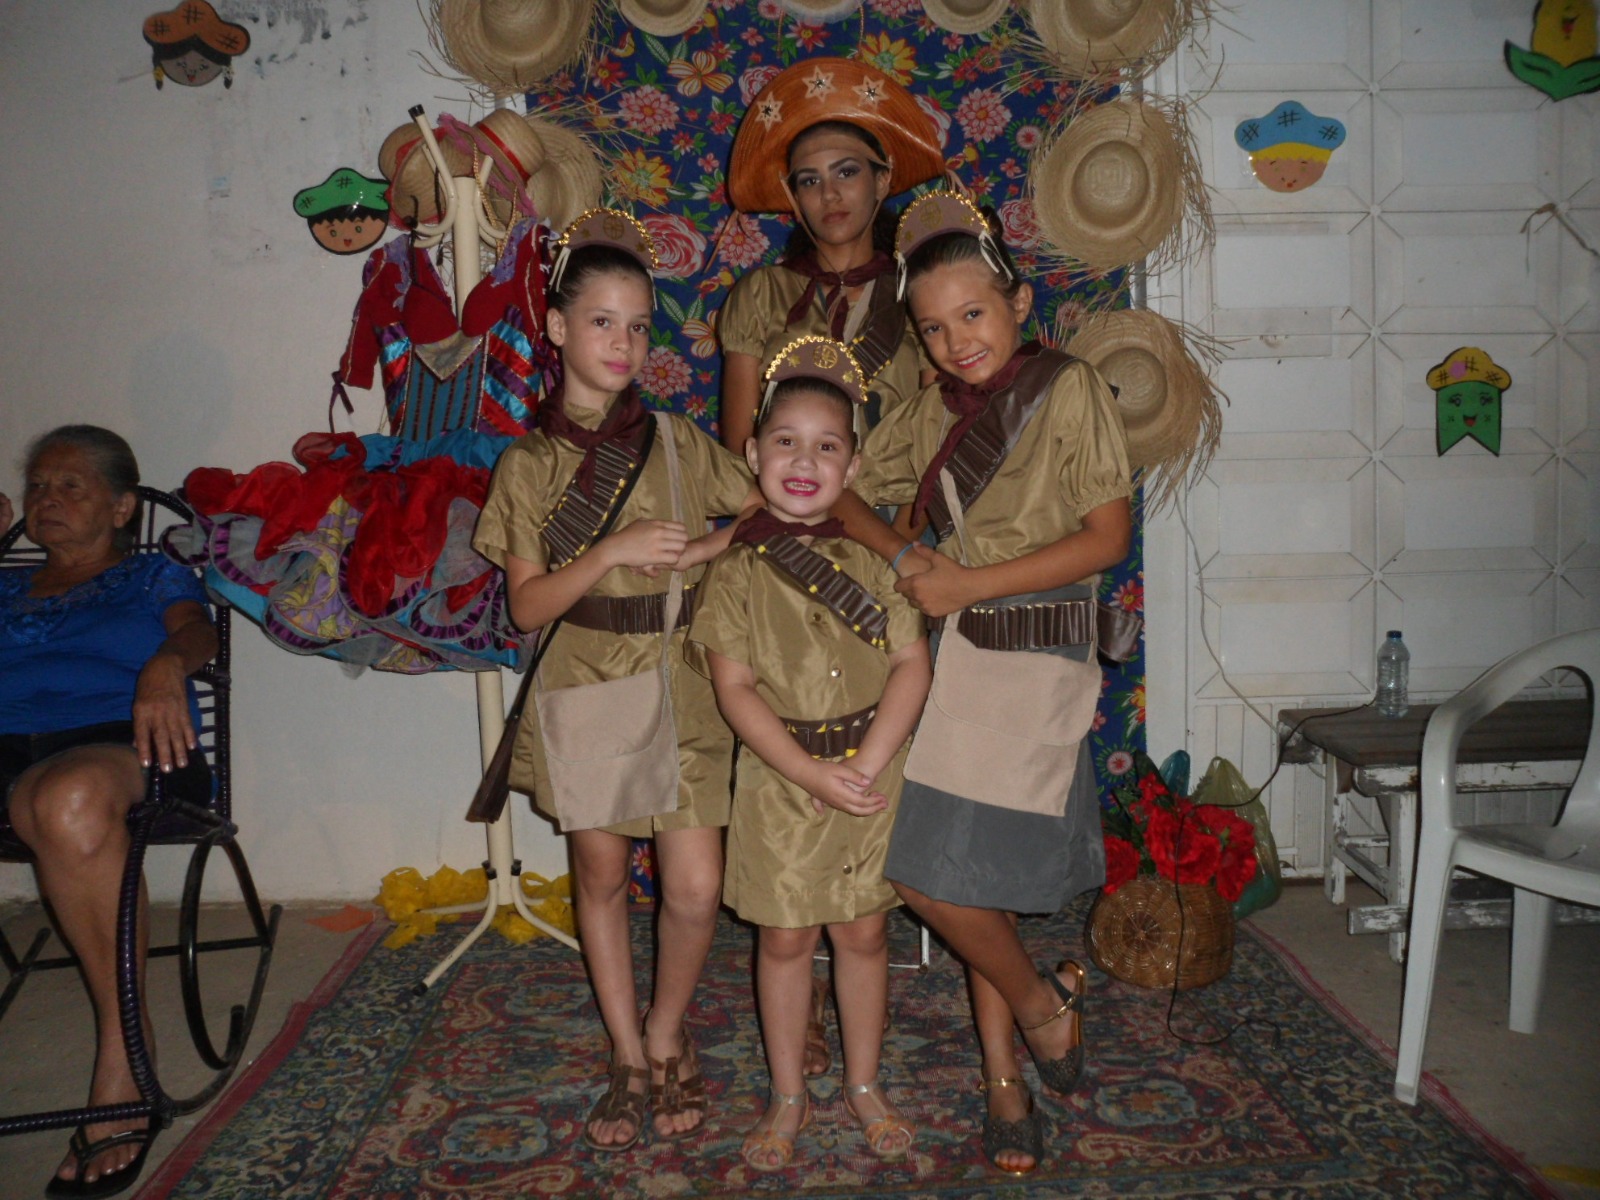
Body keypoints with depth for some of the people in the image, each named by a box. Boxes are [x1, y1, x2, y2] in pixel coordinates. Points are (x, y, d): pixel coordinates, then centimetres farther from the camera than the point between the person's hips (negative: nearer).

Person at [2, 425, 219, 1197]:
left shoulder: (154, 577, 24)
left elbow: (196, 629, 1)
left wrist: (166, 665, -19)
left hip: (116, 745, -3)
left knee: (68, 799, -41)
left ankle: (122, 1044, -29)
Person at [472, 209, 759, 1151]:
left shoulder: (680, 442, 0)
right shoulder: (529, 465, -1)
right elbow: (528, 605, -6)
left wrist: (701, 552, -13)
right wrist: (614, 551, -19)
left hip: (681, 688, 0)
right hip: (586, 684, 0)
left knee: (696, 886, -5)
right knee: (601, 874, 10)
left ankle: (667, 1038, 22)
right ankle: (632, 1062, 27)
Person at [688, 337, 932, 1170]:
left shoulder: (876, 559, -1)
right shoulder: (736, 570, -4)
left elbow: (911, 665, -6)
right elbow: (735, 687, -9)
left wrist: (866, 765, -17)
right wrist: (812, 775, -18)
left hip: (872, 774, 1)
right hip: (779, 780, -1)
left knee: (863, 933, 12)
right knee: (785, 939, 10)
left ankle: (865, 1086, 32)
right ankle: (788, 1096, 28)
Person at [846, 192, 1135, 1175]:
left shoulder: (1070, 391, -6)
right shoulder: (934, 411, 8)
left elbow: (1109, 537, -12)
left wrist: (969, 584, -14)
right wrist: (906, 557, -7)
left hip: (1036, 662, -5)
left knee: (932, 874, -8)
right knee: (977, 882, 10)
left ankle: (1037, 1000, 20)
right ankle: (1007, 1082, 25)